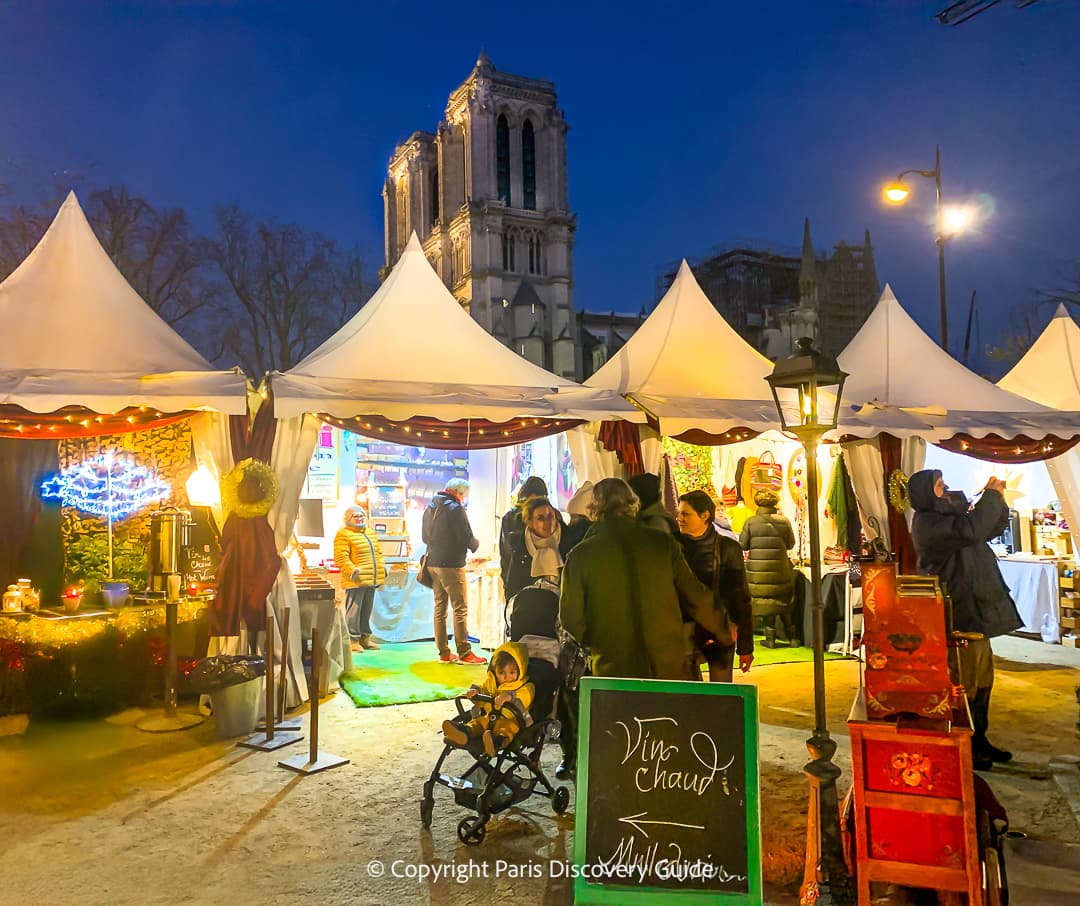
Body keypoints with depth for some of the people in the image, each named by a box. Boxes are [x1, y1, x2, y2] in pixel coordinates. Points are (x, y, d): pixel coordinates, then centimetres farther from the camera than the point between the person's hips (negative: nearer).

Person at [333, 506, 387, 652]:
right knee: (353, 611, -4)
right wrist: (352, 571, -24)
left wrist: (382, 569, 13)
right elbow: (340, 558, -16)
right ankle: (353, 640, 3)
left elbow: (378, 553, 24)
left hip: (371, 581, 8)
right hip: (355, 582, -8)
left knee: (367, 611, 14)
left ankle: (365, 638, 23)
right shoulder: (344, 534, -8)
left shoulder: (370, 534, 19)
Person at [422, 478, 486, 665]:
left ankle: (444, 653, 15)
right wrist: (475, 544, 5)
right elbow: (467, 538, -14)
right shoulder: (455, 508, -13)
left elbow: (424, 536, 18)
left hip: (432, 563, 8)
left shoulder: (430, 507, 12)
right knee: (460, 609, -3)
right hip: (451, 564, -8)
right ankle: (464, 653, -1)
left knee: (439, 608, 11)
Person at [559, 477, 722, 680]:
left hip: (612, 670, -1)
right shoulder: (663, 543, -3)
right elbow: (696, 597, 5)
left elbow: (571, 619, -4)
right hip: (670, 668, 1)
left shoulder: (579, 556, -7)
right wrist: (723, 628, 24)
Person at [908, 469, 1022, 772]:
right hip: (959, 617, -10)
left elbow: (992, 528, 22)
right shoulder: (927, 523, -17)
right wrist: (991, 495, -21)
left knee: (982, 679, 18)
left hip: (976, 613, 10)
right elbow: (970, 531, -33)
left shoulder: (949, 515, 12)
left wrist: (996, 497, 5)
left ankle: (978, 740, 32)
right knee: (965, 684, -2)